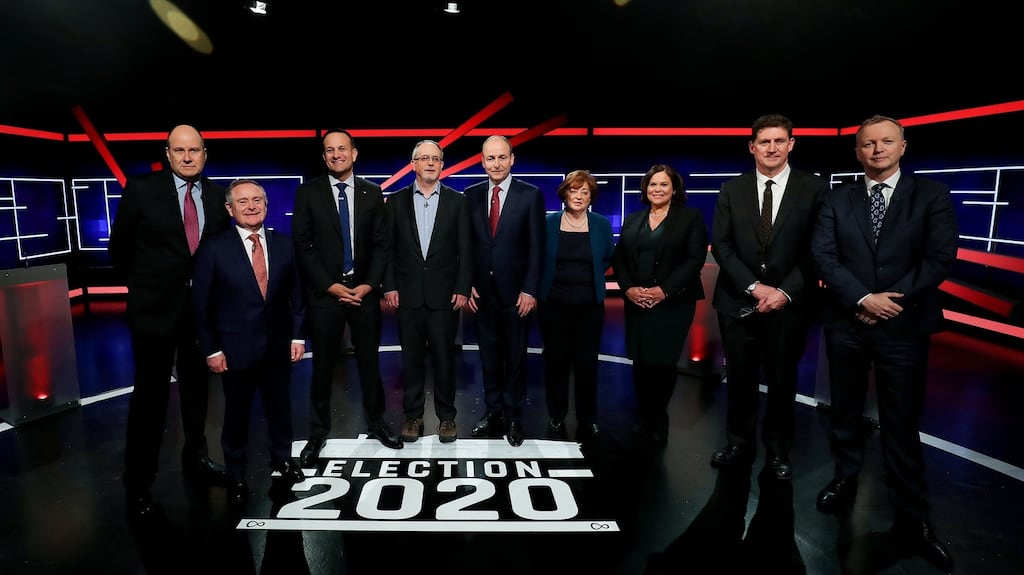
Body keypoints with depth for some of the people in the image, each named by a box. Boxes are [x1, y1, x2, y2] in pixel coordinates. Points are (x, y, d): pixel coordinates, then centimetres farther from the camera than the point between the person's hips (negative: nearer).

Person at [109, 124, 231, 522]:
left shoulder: (217, 196, 1)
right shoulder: (141, 190, -7)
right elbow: (120, 247, 1)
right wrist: (143, 285, 6)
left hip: (203, 307, 4)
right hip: (155, 308, -3)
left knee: (197, 387, 17)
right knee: (150, 394, 3)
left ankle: (195, 459, 35)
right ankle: (138, 486, 16)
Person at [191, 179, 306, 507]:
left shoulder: (284, 245, 1)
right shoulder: (214, 249, -8)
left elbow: (296, 294, 5)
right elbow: (202, 304, -6)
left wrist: (298, 336, 1)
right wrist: (211, 350, -7)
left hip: (278, 346, 3)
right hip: (236, 348, -2)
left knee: (279, 405, 17)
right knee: (237, 413, 12)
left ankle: (282, 458, 39)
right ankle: (235, 475, 30)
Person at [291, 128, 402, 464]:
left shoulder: (372, 193, 6)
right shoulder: (308, 193, 2)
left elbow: (382, 244, 4)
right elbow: (303, 245, -3)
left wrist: (369, 284, -7)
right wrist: (331, 286, -10)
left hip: (364, 291, 2)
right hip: (325, 293, -1)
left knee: (369, 362, 10)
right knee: (322, 366, 6)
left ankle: (376, 423, 26)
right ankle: (317, 433, 20)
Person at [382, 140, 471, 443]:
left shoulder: (457, 201, 4)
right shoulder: (396, 201, 7)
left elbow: (465, 250, 1)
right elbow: (388, 248, 5)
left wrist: (462, 289, -6)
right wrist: (389, 287, -2)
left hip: (444, 295, -1)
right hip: (407, 295, 1)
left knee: (444, 358, 6)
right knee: (411, 358, 9)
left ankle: (446, 416, 20)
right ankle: (412, 415, 22)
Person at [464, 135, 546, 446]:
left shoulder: (530, 195, -5)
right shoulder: (472, 195, 5)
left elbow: (536, 246, -7)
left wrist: (530, 290, -11)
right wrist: (468, 284, 0)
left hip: (516, 292, -3)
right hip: (483, 292, 3)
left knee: (515, 358, 9)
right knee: (489, 357, 12)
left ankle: (513, 416, 23)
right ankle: (492, 411, 27)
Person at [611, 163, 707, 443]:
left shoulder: (691, 217, 2)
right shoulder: (632, 220, 13)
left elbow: (695, 259, -8)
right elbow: (618, 259, 10)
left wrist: (664, 290, -16)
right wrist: (627, 288, -8)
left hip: (674, 303, -3)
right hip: (637, 303, 3)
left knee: (663, 362, 0)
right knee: (640, 362, 4)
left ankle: (657, 421, 19)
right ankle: (644, 418, 20)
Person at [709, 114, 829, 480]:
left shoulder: (813, 188, 0)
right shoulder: (732, 190, 5)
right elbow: (721, 245, -1)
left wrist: (786, 291, -13)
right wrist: (753, 286, -11)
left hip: (789, 302, -1)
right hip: (738, 302, 1)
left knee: (782, 381, 10)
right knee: (740, 379, 10)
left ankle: (777, 452, 28)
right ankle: (740, 445, 26)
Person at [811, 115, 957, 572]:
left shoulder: (932, 195, 2)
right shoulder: (836, 199, 5)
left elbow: (940, 258, -6)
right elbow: (823, 256, -5)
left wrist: (891, 300, -14)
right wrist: (863, 299, -16)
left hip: (903, 327, -2)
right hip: (845, 324, 2)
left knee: (902, 424, 4)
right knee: (845, 411, 15)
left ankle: (912, 520, 16)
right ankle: (845, 480, 34)